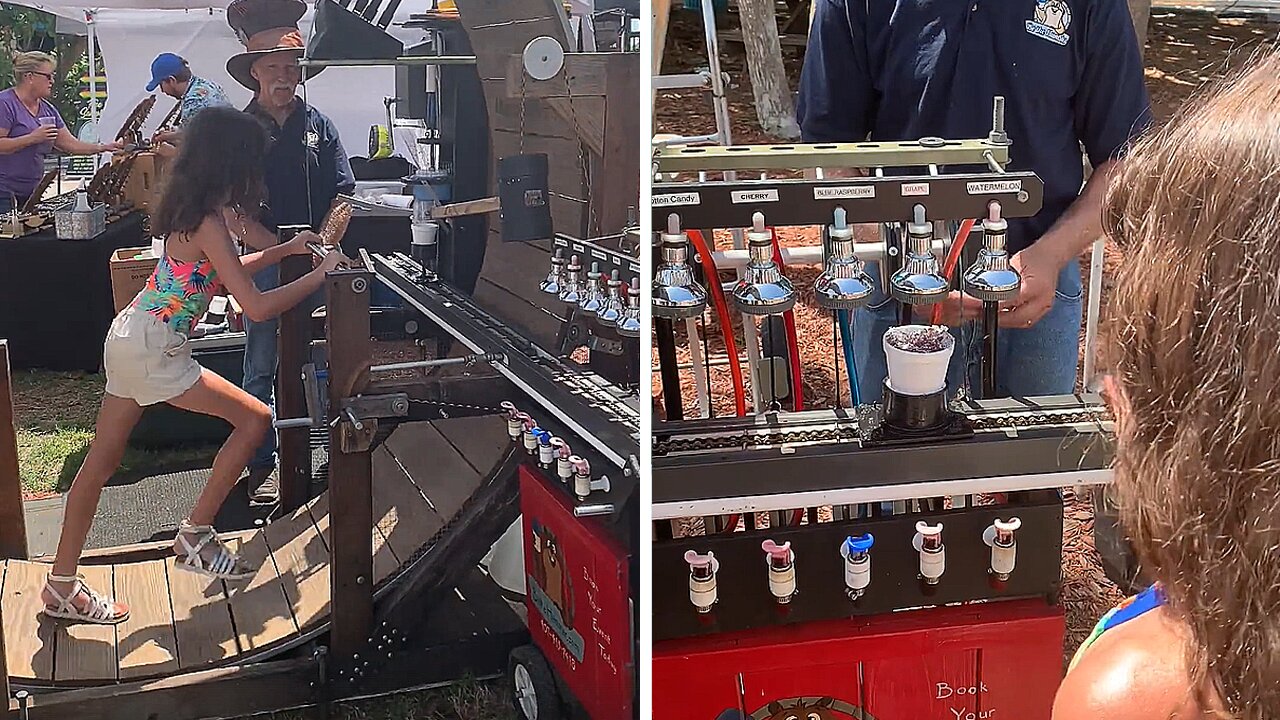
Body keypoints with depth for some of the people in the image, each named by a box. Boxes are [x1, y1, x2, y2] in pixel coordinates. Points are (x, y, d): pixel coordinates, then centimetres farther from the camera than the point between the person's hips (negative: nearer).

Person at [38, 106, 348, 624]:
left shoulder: (195, 208, 8)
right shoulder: (209, 222, -20)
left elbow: (223, 272, 25)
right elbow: (258, 307, -23)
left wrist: (285, 250, 22)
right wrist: (321, 273, -14)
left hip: (129, 339, 9)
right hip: (153, 351, -9)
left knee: (102, 460, 12)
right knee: (254, 418, 0)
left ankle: (62, 587, 20)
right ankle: (195, 538, 7)